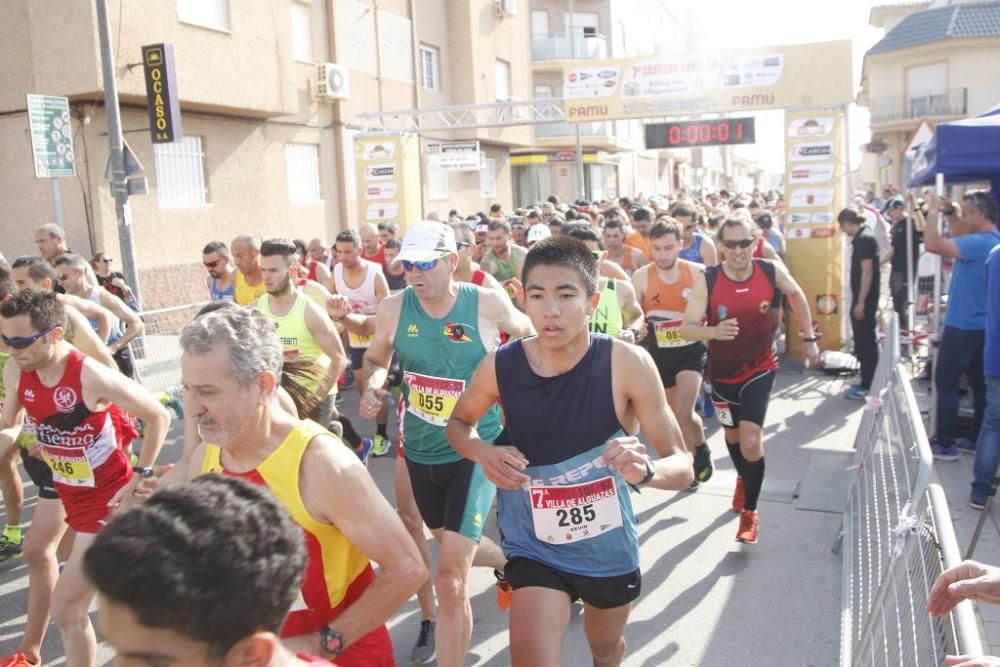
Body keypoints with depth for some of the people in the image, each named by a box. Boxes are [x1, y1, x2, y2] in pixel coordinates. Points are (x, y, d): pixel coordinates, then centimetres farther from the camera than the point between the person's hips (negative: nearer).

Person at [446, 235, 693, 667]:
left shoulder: (628, 364, -21)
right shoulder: (501, 366, -16)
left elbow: (682, 466, -18)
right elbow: (459, 423, 4)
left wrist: (646, 470, -41)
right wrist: (483, 452, -19)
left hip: (609, 548, 1)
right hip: (535, 549, -1)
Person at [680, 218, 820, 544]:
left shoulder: (773, 271, -15)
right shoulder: (706, 279, -20)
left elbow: (796, 294, 7)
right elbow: (686, 328, -22)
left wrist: (809, 338, 10)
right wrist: (713, 331, -42)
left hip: (760, 368, -1)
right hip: (722, 371, 1)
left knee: (751, 442, -15)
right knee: (733, 435, 22)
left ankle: (750, 512, 7)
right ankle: (743, 478, 55)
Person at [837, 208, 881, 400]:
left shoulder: (864, 239, -18)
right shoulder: (862, 237, 12)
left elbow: (867, 272, -22)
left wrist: (861, 302, -22)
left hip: (865, 299, -10)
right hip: (862, 298, 10)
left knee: (866, 342, -3)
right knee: (863, 340, 15)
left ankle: (867, 386, 3)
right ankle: (866, 381, 24)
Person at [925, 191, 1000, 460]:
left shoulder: (978, 243, -23)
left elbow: (932, 244, -33)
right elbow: (962, 229, 26)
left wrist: (933, 211, -20)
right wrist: (948, 211, 7)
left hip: (963, 328, -9)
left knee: (945, 383, -1)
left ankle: (945, 444, 3)